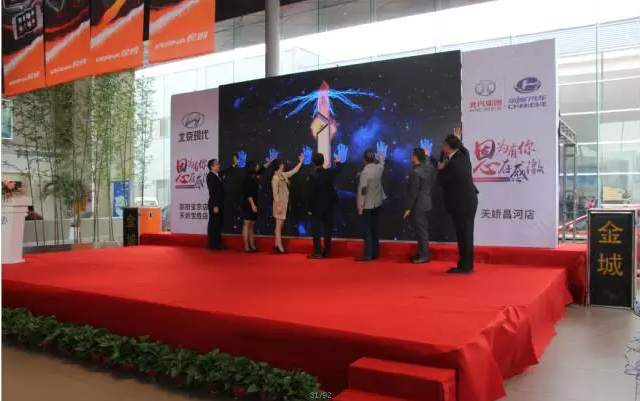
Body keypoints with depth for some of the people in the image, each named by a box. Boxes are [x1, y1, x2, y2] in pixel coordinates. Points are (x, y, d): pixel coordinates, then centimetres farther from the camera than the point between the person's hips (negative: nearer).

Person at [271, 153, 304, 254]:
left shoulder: (283, 175, 10)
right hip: (280, 204, -9)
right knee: (279, 225, -6)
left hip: (284, 203, 9)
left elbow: (294, 171, 25)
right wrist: (278, 206, -21)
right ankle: (279, 247, -4)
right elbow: (275, 193, -18)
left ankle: (276, 245, 15)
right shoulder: (275, 177, -14)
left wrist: (301, 162, 27)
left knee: (280, 225, 10)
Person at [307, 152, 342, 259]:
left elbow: (311, 194, -14)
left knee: (316, 229, 2)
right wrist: (338, 162, 41)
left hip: (317, 206, -4)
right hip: (329, 204, 5)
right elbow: (339, 169, 20)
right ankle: (327, 252, 13)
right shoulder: (329, 172, -3)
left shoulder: (312, 176, -16)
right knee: (328, 228, 10)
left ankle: (317, 252, -2)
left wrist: (310, 208, -6)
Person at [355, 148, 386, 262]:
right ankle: (374, 253, 18)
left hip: (367, 205, -7)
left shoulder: (365, 173, -20)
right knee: (374, 229, 14)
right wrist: (381, 157, 49)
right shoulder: (379, 167, 0)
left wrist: (360, 207, -13)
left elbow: (362, 191, -19)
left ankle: (368, 254, -2)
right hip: (377, 203, 7)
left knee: (367, 230, -2)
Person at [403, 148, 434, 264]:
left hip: (418, 206, -9)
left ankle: (424, 256, 6)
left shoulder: (415, 173, -22)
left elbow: (413, 192, -21)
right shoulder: (429, 168, 2)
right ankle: (422, 253, 25)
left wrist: (408, 208, -15)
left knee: (420, 231, -1)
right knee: (423, 230, 16)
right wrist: (425, 155, 32)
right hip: (426, 203, 9)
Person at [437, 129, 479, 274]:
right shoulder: (464, 154, 3)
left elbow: (441, 180, -12)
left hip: (461, 204, -9)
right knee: (465, 234, 14)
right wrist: (458, 140, 44)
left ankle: (465, 266, 6)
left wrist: (441, 169, 4)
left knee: (464, 235, -2)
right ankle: (467, 265, 22)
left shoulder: (453, 164, -23)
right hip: (468, 201, 9)